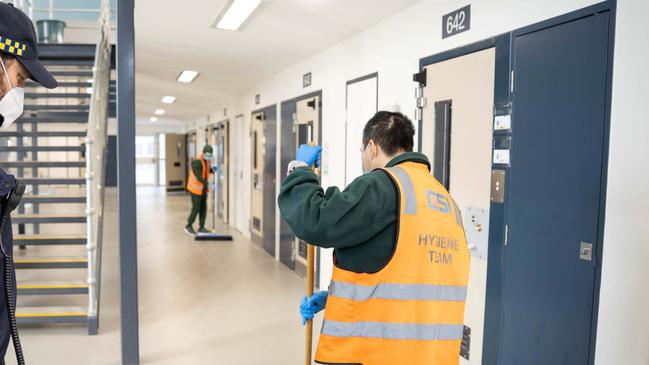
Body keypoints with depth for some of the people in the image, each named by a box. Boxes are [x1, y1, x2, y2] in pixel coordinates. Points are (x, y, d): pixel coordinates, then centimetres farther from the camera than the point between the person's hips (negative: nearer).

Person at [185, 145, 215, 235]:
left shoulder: (207, 160, 2)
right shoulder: (197, 162, -24)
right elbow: (199, 177, -30)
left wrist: (212, 169, -4)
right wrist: (208, 184, -37)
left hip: (203, 189, 8)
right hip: (195, 189, -8)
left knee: (203, 208, 6)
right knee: (196, 208, -4)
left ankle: (201, 227, 14)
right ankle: (188, 226, 13)